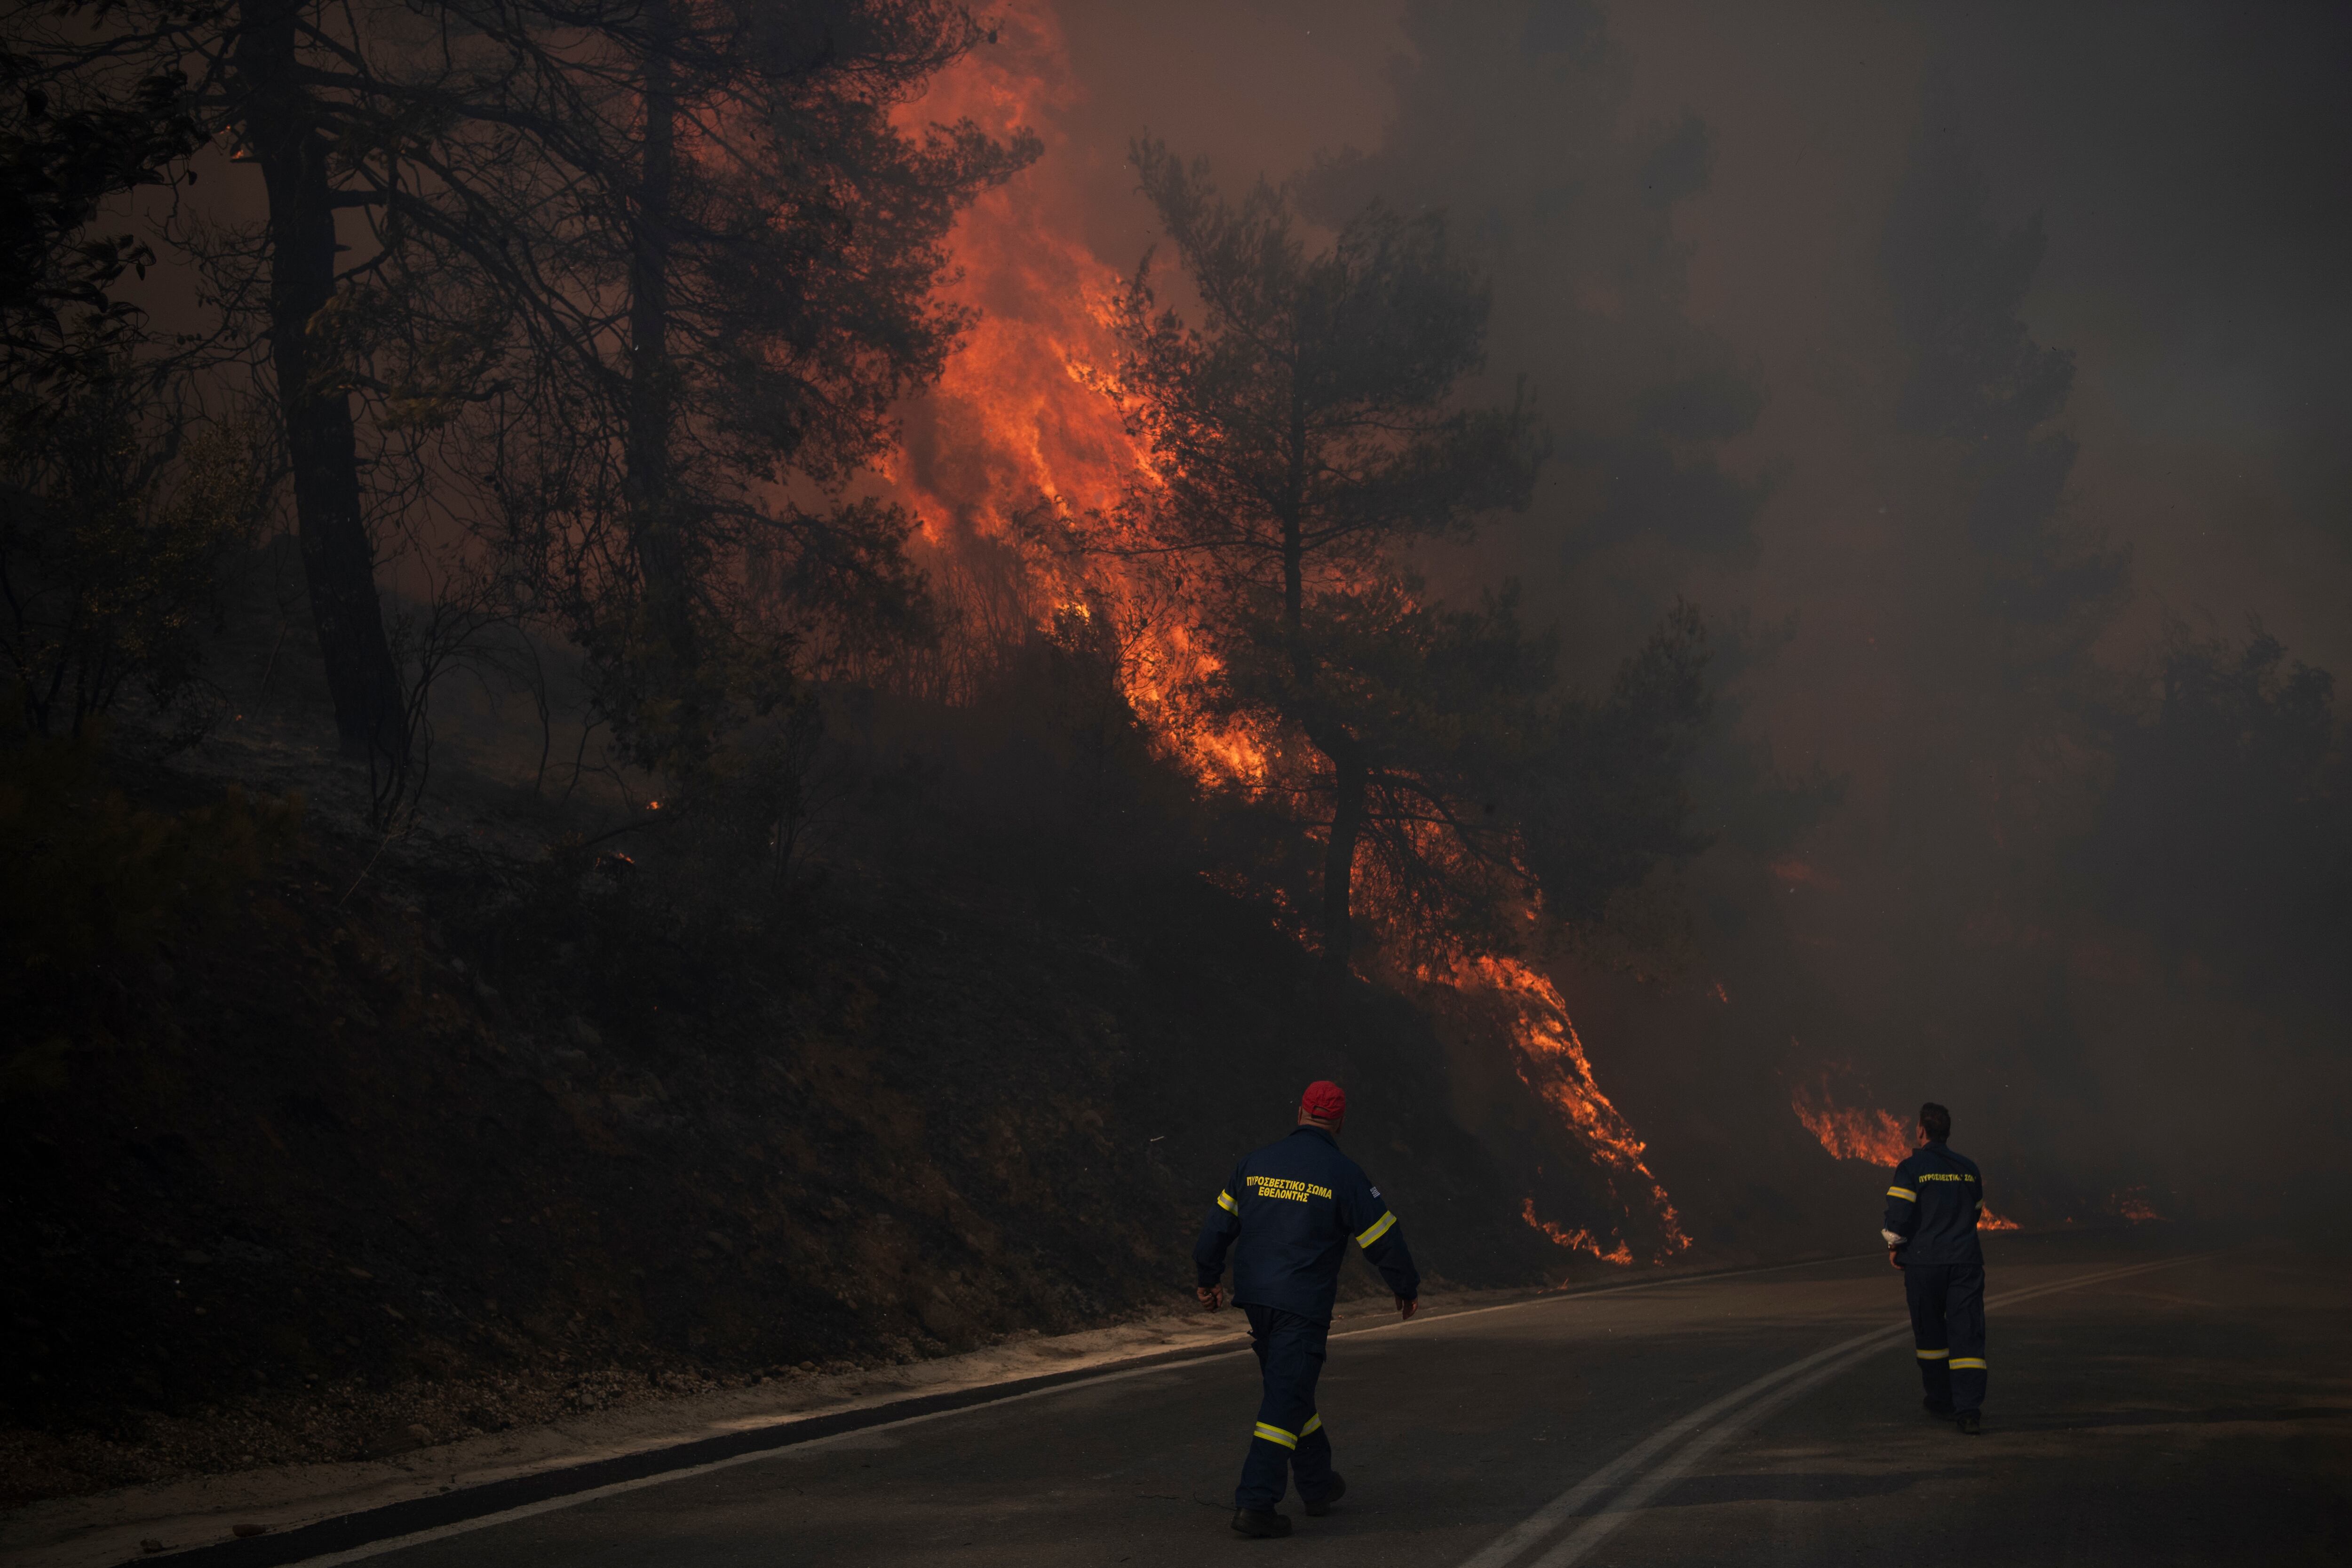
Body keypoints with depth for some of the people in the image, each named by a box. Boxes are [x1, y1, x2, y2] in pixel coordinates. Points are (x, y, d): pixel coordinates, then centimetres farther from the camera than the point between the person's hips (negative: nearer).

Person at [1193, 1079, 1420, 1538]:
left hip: (1255, 1299, 6)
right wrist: (1407, 1288, 13)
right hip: (1303, 1304, -6)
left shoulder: (1255, 1164, 5)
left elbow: (1219, 1224, 11)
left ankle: (1317, 1484, 35)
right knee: (1286, 1401, -5)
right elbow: (1383, 1238, -3)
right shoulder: (1343, 1175, -9)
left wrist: (1208, 1280, 24)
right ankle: (1254, 1504, -12)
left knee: (1290, 1386, 21)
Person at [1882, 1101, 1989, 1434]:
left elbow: (1899, 1213, -13)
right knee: (1967, 1335, -2)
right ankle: (1969, 1409, -14)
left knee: (1930, 1335, 15)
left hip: (1923, 1261, -2)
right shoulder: (1969, 1169, 8)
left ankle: (1940, 1399, 26)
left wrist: (1894, 1246, 4)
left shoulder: (1911, 1168, -7)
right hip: (1965, 1262, 2)